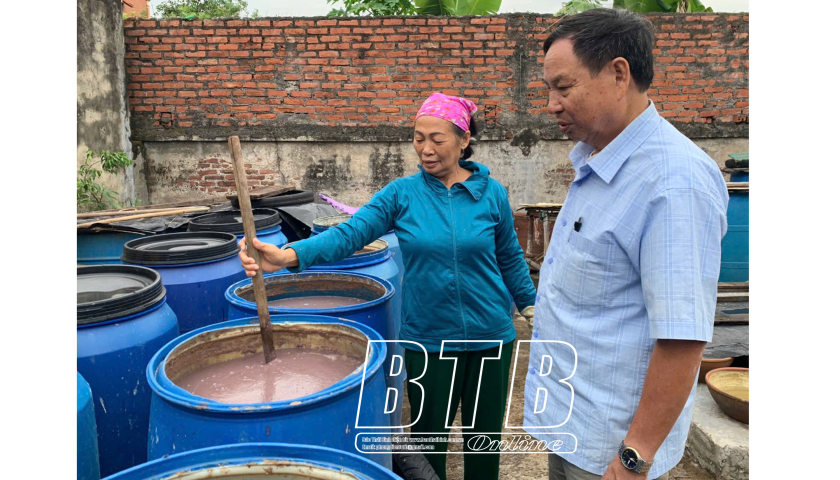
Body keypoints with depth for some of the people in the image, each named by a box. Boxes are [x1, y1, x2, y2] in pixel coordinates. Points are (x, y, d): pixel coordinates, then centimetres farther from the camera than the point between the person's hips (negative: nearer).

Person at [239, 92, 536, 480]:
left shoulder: (491, 193, -5)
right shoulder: (402, 194, -8)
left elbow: (510, 259, 7)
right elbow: (349, 232, -20)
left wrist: (531, 307, 15)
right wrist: (290, 255, -35)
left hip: (490, 337, 1)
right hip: (428, 339, 0)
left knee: (484, 434, 17)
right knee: (429, 435, 15)